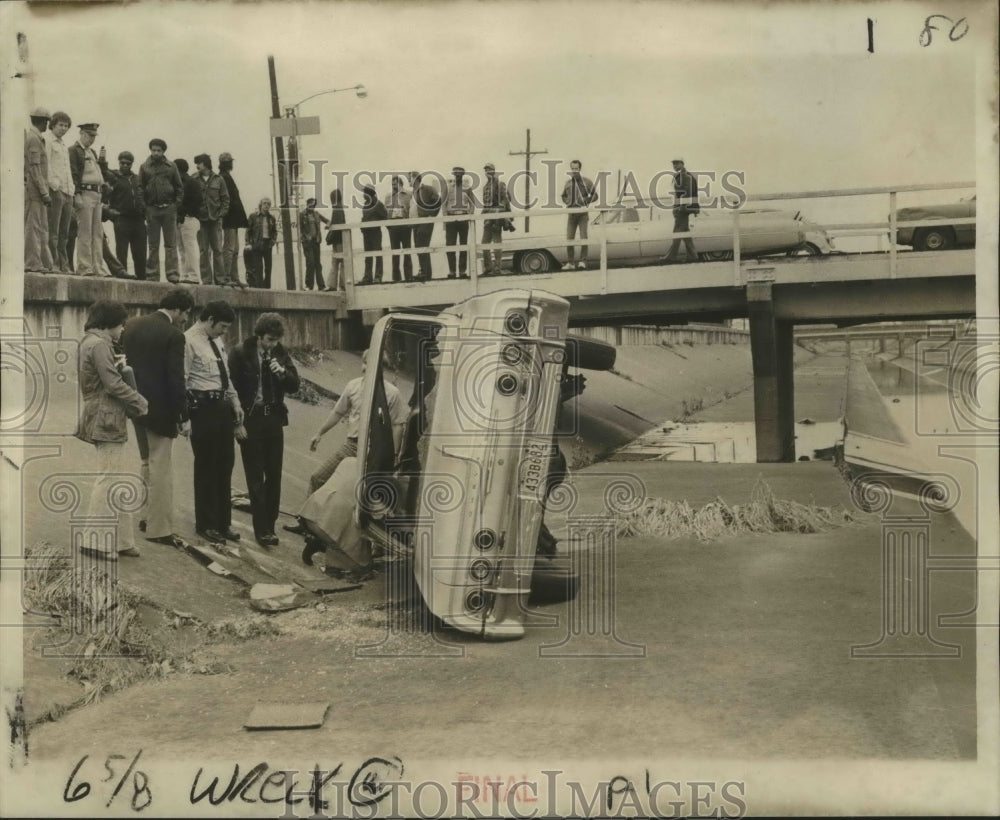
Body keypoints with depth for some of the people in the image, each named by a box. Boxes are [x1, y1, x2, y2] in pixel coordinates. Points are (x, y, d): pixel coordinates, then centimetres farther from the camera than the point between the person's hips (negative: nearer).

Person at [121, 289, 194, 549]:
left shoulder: (132, 325, 4)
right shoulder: (173, 335, -17)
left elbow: (124, 363, 13)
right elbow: (176, 379, -17)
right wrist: (184, 417, -13)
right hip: (159, 409, -7)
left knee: (147, 462, 22)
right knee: (160, 467, 0)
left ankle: (147, 515, 29)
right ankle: (159, 528, 4)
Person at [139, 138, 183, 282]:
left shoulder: (171, 167, 8)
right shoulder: (144, 167, 8)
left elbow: (179, 187, 10)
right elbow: (140, 188, 7)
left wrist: (177, 204, -2)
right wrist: (143, 207, -2)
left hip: (169, 209, 0)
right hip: (152, 209, 0)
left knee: (171, 244, -2)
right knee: (153, 245, 4)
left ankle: (173, 274, -2)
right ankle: (152, 274, 7)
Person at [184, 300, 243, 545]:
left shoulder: (216, 341, 12)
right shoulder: (189, 341, -13)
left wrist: (235, 402, 16)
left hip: (223, 405, 8)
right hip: (203, 407, -8)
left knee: (225, 464, 13)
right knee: (206, 467, 3)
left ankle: (223, 522, 25)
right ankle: (206, 524, 17)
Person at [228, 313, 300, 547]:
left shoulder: (281, 353, 5)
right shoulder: (240, 353, -8)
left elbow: (294, 386, 8)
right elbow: (232, 388, -8)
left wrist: (283, 372, -12)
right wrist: (237, 422, -12)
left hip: (274, 419, 4)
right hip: (250, 420, -4)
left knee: (274, 475, 8)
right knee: (255, 477, 0)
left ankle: (269, 524, 18)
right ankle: (262, 529, 2)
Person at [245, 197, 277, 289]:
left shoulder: (271, 218, 13)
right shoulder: (253, 216, 3)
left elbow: (275, 231, 19)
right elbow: (248, 231, 2)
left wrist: (273, 241, 1)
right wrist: (248, 243, -7)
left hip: (268, 244, 4)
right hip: (256, 244, -4)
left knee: (268, 267, 4)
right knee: (258, 267, -8)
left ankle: (267, 286, 9)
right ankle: (258, 287, -10)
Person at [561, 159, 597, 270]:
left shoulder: (586, 182, -2)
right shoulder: (568, 183, 10)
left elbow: (594, 195, 1)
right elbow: (564, 196, 24)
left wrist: (585, 200, -9)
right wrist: (567, 202, 6)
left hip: (582, 213, -4)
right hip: (571, 213, 4)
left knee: (583, 238, -6)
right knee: (569, 239, 2)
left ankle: (582, 261, 0)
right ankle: (570, 263, 9)